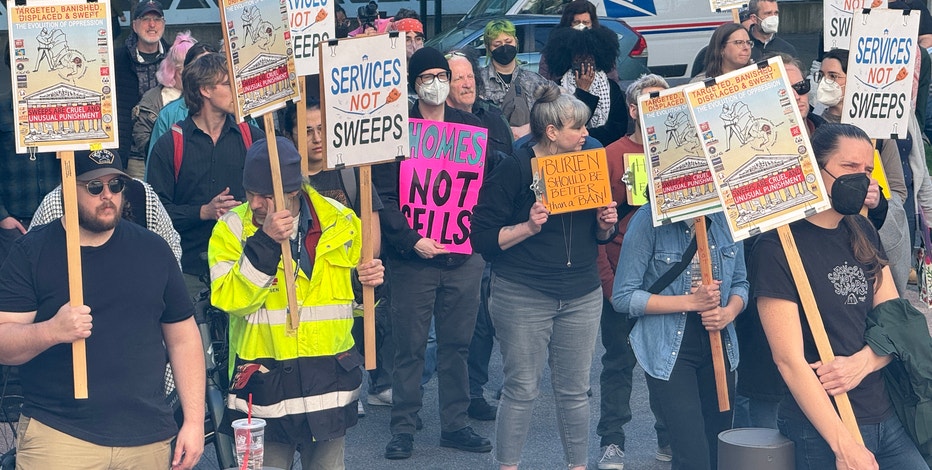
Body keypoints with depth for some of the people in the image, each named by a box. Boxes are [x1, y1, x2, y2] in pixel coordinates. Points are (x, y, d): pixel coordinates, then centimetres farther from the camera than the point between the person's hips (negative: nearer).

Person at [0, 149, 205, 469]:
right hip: (57, 438, -2)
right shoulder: (32, 252, 0)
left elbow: (183, 338, 10)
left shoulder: (152, 250, 8)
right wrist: (52, 331, -26)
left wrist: (194, 421, 3)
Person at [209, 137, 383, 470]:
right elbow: (229, 299, -20)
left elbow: (355, 290, 15)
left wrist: (370, 280, -8)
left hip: (329, 380, 2)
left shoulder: (340, 222, 0)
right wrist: (264, 243, -27)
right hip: (263, 385, -2)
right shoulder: (232, 228, -7)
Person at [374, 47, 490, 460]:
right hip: (413, 257, -3)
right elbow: (384, 197, -7)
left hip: (463, 255, 3)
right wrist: (411, 239, -17)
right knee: (410, 347, 2)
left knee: (457, 345, 9)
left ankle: (454, 425, 19)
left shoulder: (470, 127, 9)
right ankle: (403, 428, 12)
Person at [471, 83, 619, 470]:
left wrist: (605, 225, -3)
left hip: (581, 296, 5)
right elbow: (482, 238, -10)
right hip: (523, 296, -5)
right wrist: (529, 227, -22)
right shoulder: (513, 169, -9)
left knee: (575, 390, 10)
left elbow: (598, 236, 19)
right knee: (521, 389, 2)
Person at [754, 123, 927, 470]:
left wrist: (863, 361, -13)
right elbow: (789, 360, -18)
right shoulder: (777, 247, -14)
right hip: (821, 432, -7)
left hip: (886, 418, 7)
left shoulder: (863, 235, 9)